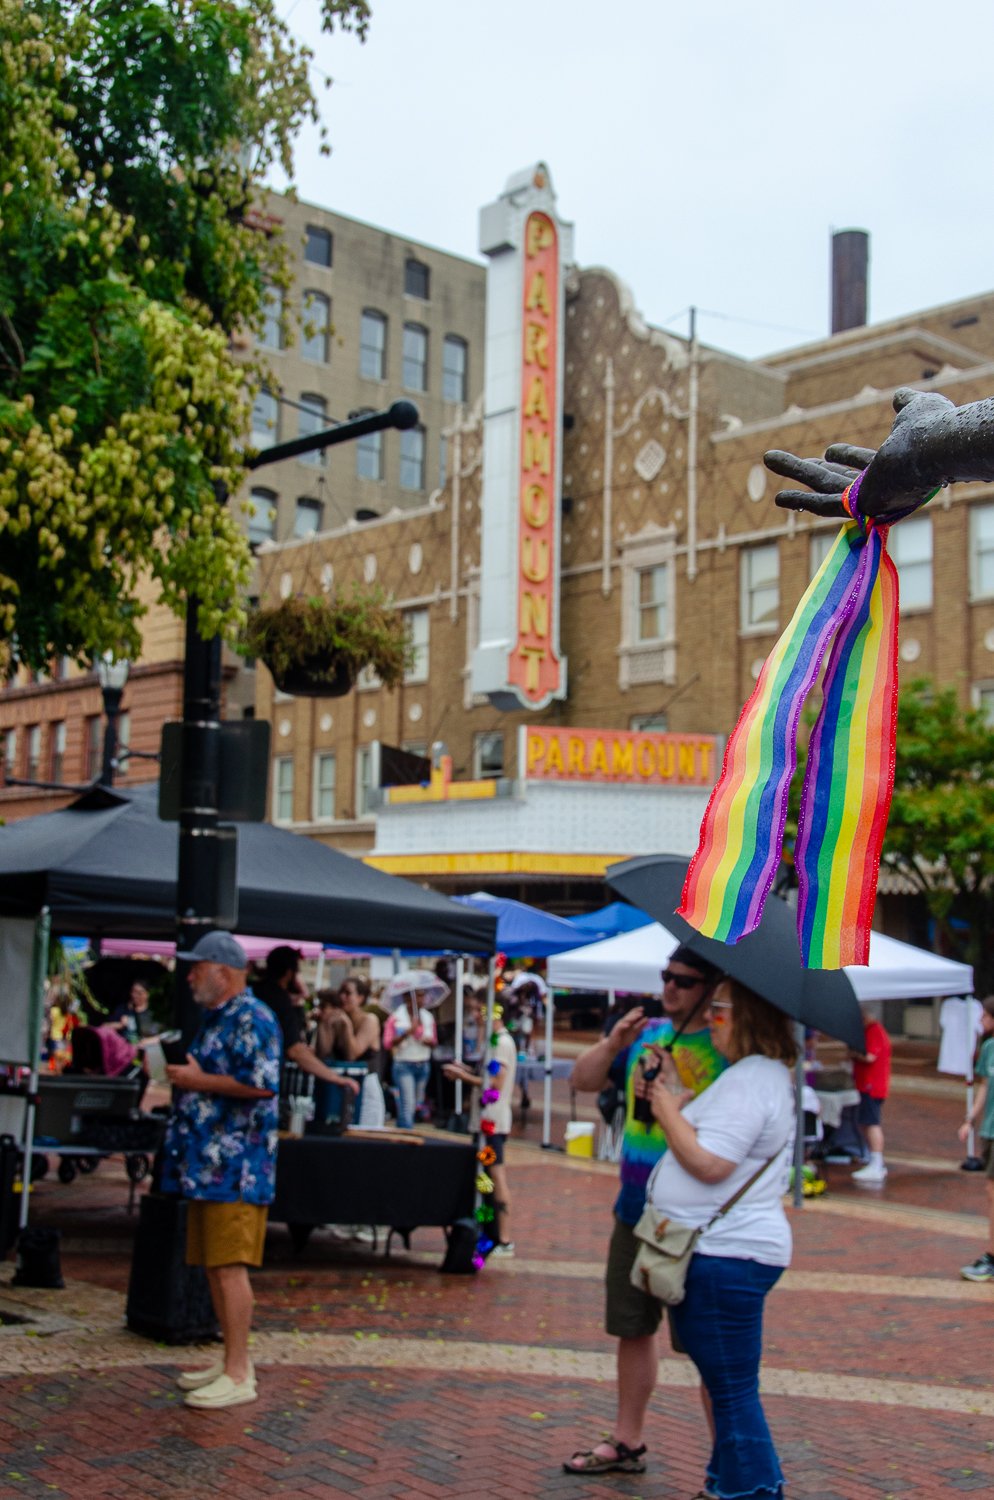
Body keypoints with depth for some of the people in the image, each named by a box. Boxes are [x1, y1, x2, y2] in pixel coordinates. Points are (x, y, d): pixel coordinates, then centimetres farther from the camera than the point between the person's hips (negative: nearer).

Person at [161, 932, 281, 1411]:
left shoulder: (253, 1019, -11)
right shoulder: (214, 1019, 20)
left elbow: (262, 1084, -23)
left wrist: (198, 1080, -15)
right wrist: (181, 1077, 13)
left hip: (234, 1167, -10)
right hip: (206, 1164, 10)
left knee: (229, 1265, -9)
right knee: (213, 1265, 12)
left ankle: (239, 1375, -4)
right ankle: (230, 1360, 21)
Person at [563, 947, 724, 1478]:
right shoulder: (646, 1032, 7)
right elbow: (583, 1081, 8)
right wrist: (613, 1043, -9)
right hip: (636, 1211, 7)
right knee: (632, 1328, 19)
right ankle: (627, 1443, 34)